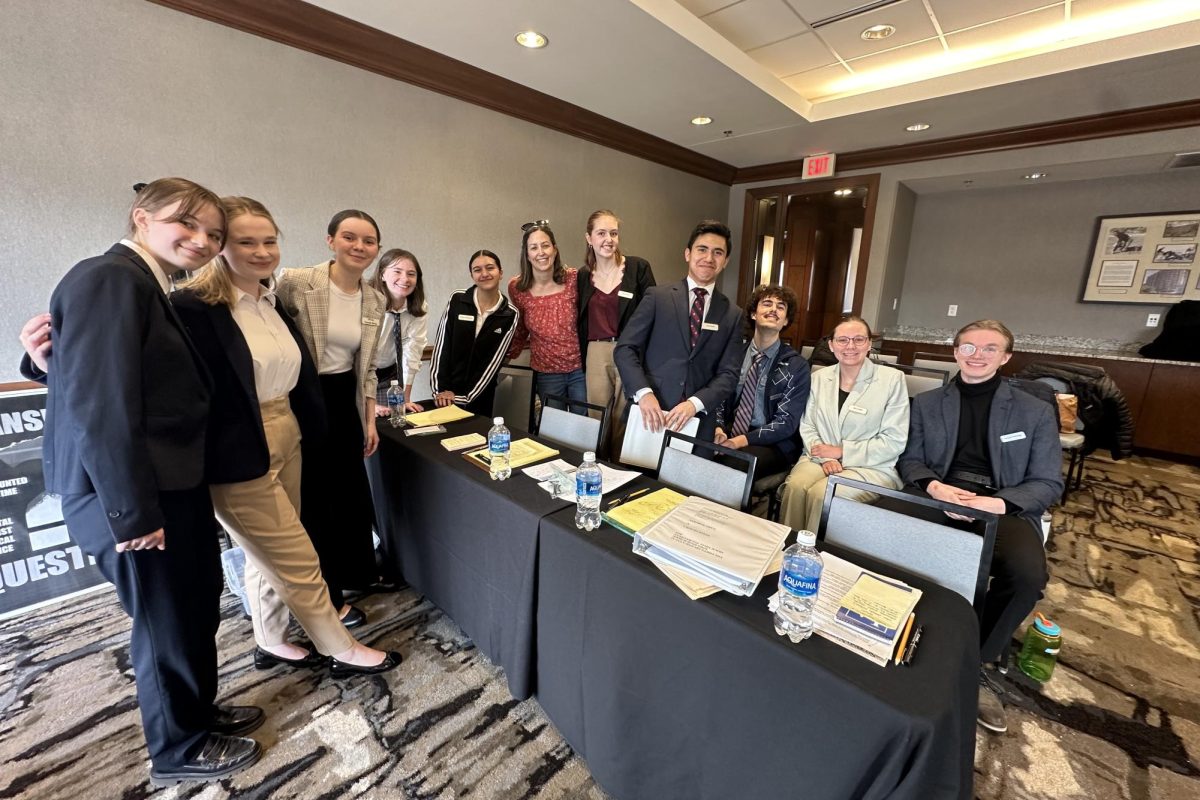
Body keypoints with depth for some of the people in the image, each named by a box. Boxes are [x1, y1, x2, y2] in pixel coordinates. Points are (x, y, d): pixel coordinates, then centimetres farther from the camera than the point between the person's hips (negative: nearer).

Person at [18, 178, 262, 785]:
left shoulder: (149, 286, 14)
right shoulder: (110, 278, -16)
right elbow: (101, 405, -23)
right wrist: (132, 511, -22)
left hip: (173, 482, 9)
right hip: (134, 495, -9)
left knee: (197, 606, 21)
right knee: (168, 620, 9)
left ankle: (196, 710, 43)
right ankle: (179, 749, 33)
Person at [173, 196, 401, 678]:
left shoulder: (275, 300, 9)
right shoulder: (194, 307, -16)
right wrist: (209, 465, -16)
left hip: (287, 440, 8)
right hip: (240, 456, -8)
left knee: (269, 557, 21)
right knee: (298, 561, 4)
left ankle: (271, 643, 40)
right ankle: (343, 650, 22)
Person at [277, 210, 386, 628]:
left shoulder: (375, 301, 3)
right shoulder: (294, 283, -14)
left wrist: (370, 420, 9)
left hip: (345, 402, 6)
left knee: (350, 492, 17)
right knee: (312, 499, 8)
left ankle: (349, 572, 42)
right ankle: (326, 596, 29)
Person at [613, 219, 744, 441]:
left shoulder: (732, 314, 7)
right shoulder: (657, 296, 1)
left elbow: (729, 373, 2)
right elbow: (624, 348, -5)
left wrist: (695, 403, -15)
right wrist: (644, 393, -19)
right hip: (650, 414, -1)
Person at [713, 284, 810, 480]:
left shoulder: (796, 365, -4)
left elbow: (786, 423, -9)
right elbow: (718, 397, 9)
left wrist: (743, 440, -21)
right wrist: (718, 429, -13)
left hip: (772, 445, -3)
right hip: (730, 433, 3)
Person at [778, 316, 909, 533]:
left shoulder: (892, 379, -4)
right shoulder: (819, 377, 7)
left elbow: (894, 441, -7)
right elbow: (807, 426, 6)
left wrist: (841, 451, -11)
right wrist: (825, 457, -12)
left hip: (871, 468, -3)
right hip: (820, 457, 3)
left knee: (820, 493, -29)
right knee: (795, 486, -28)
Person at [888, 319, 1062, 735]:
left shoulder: (1036, 412, 11)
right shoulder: (926, 403, 15)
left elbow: (1047, 483, 6)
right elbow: (910, 460, 12)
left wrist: (997, 502, -15)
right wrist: (933, 485, -11)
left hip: (1004, 507, 0)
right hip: (938, 497, 1)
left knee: (1028, 574, -32)